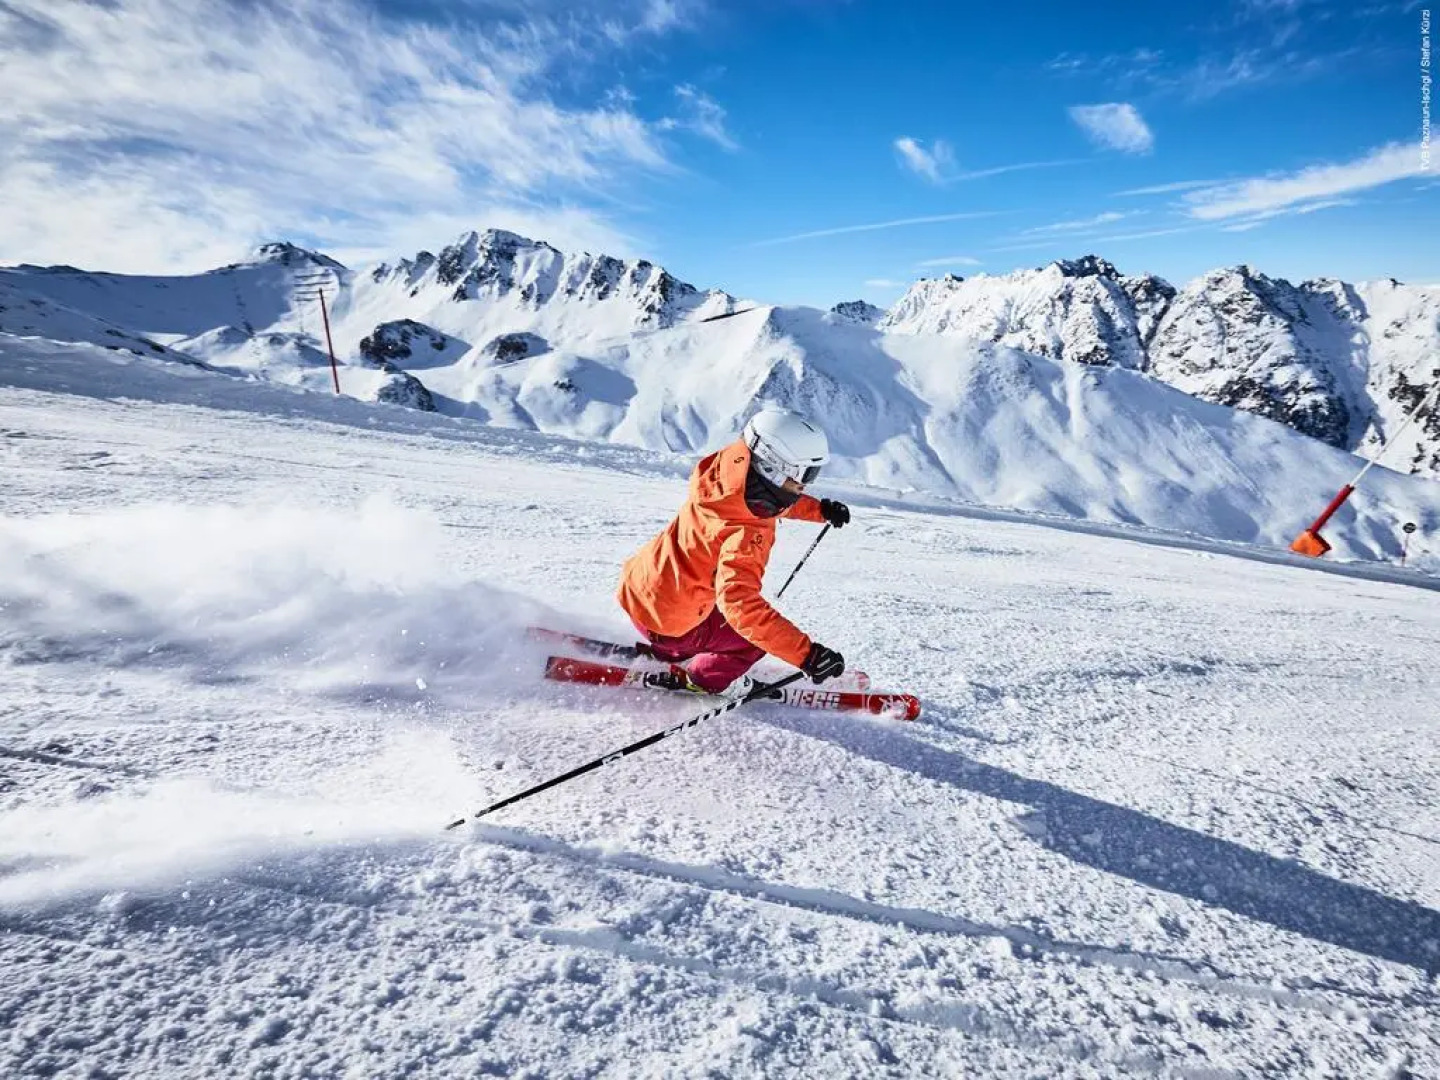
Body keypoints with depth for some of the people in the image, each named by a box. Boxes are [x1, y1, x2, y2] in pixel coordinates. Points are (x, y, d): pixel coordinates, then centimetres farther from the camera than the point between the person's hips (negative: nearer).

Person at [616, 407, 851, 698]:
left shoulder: (734, 473, -10)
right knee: (758, 631, 6)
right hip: (667, 621, -8)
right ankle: (708, 679, 27)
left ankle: (668, 651, 46)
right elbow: (739, 602, -47)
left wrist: (820, 509, 12)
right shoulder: (744, 533, -36)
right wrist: (806, 654, -48)